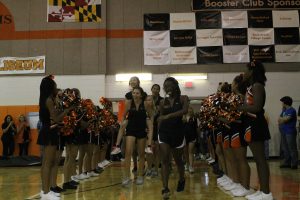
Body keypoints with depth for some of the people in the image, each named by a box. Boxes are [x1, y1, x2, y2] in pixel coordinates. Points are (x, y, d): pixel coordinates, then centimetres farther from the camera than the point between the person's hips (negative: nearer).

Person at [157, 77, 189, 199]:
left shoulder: (183, 98, -1)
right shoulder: (162, 102, 7)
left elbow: (184, 111, -21)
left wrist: (168, 115, -30)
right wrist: (158, 132, 8)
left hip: (178, 132, -1)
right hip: (164, 132, 2)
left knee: (178, 160, 14)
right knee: (164, 160, -8)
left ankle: (181, 180, 40)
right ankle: (165, 188, -8)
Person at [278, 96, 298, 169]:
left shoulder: (291, 110, -10)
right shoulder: (284, 110, 17)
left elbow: (285, 119, -18)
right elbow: (279, 119, 14)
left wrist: (281, 119, 2)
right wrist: (283, 120, -7)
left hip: (290, 132, -9)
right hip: (284, 132, 9)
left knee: (292, 149, -6)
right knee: (286, 149, 12)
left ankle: (294, 164, -1)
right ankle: (287, 163, 18)